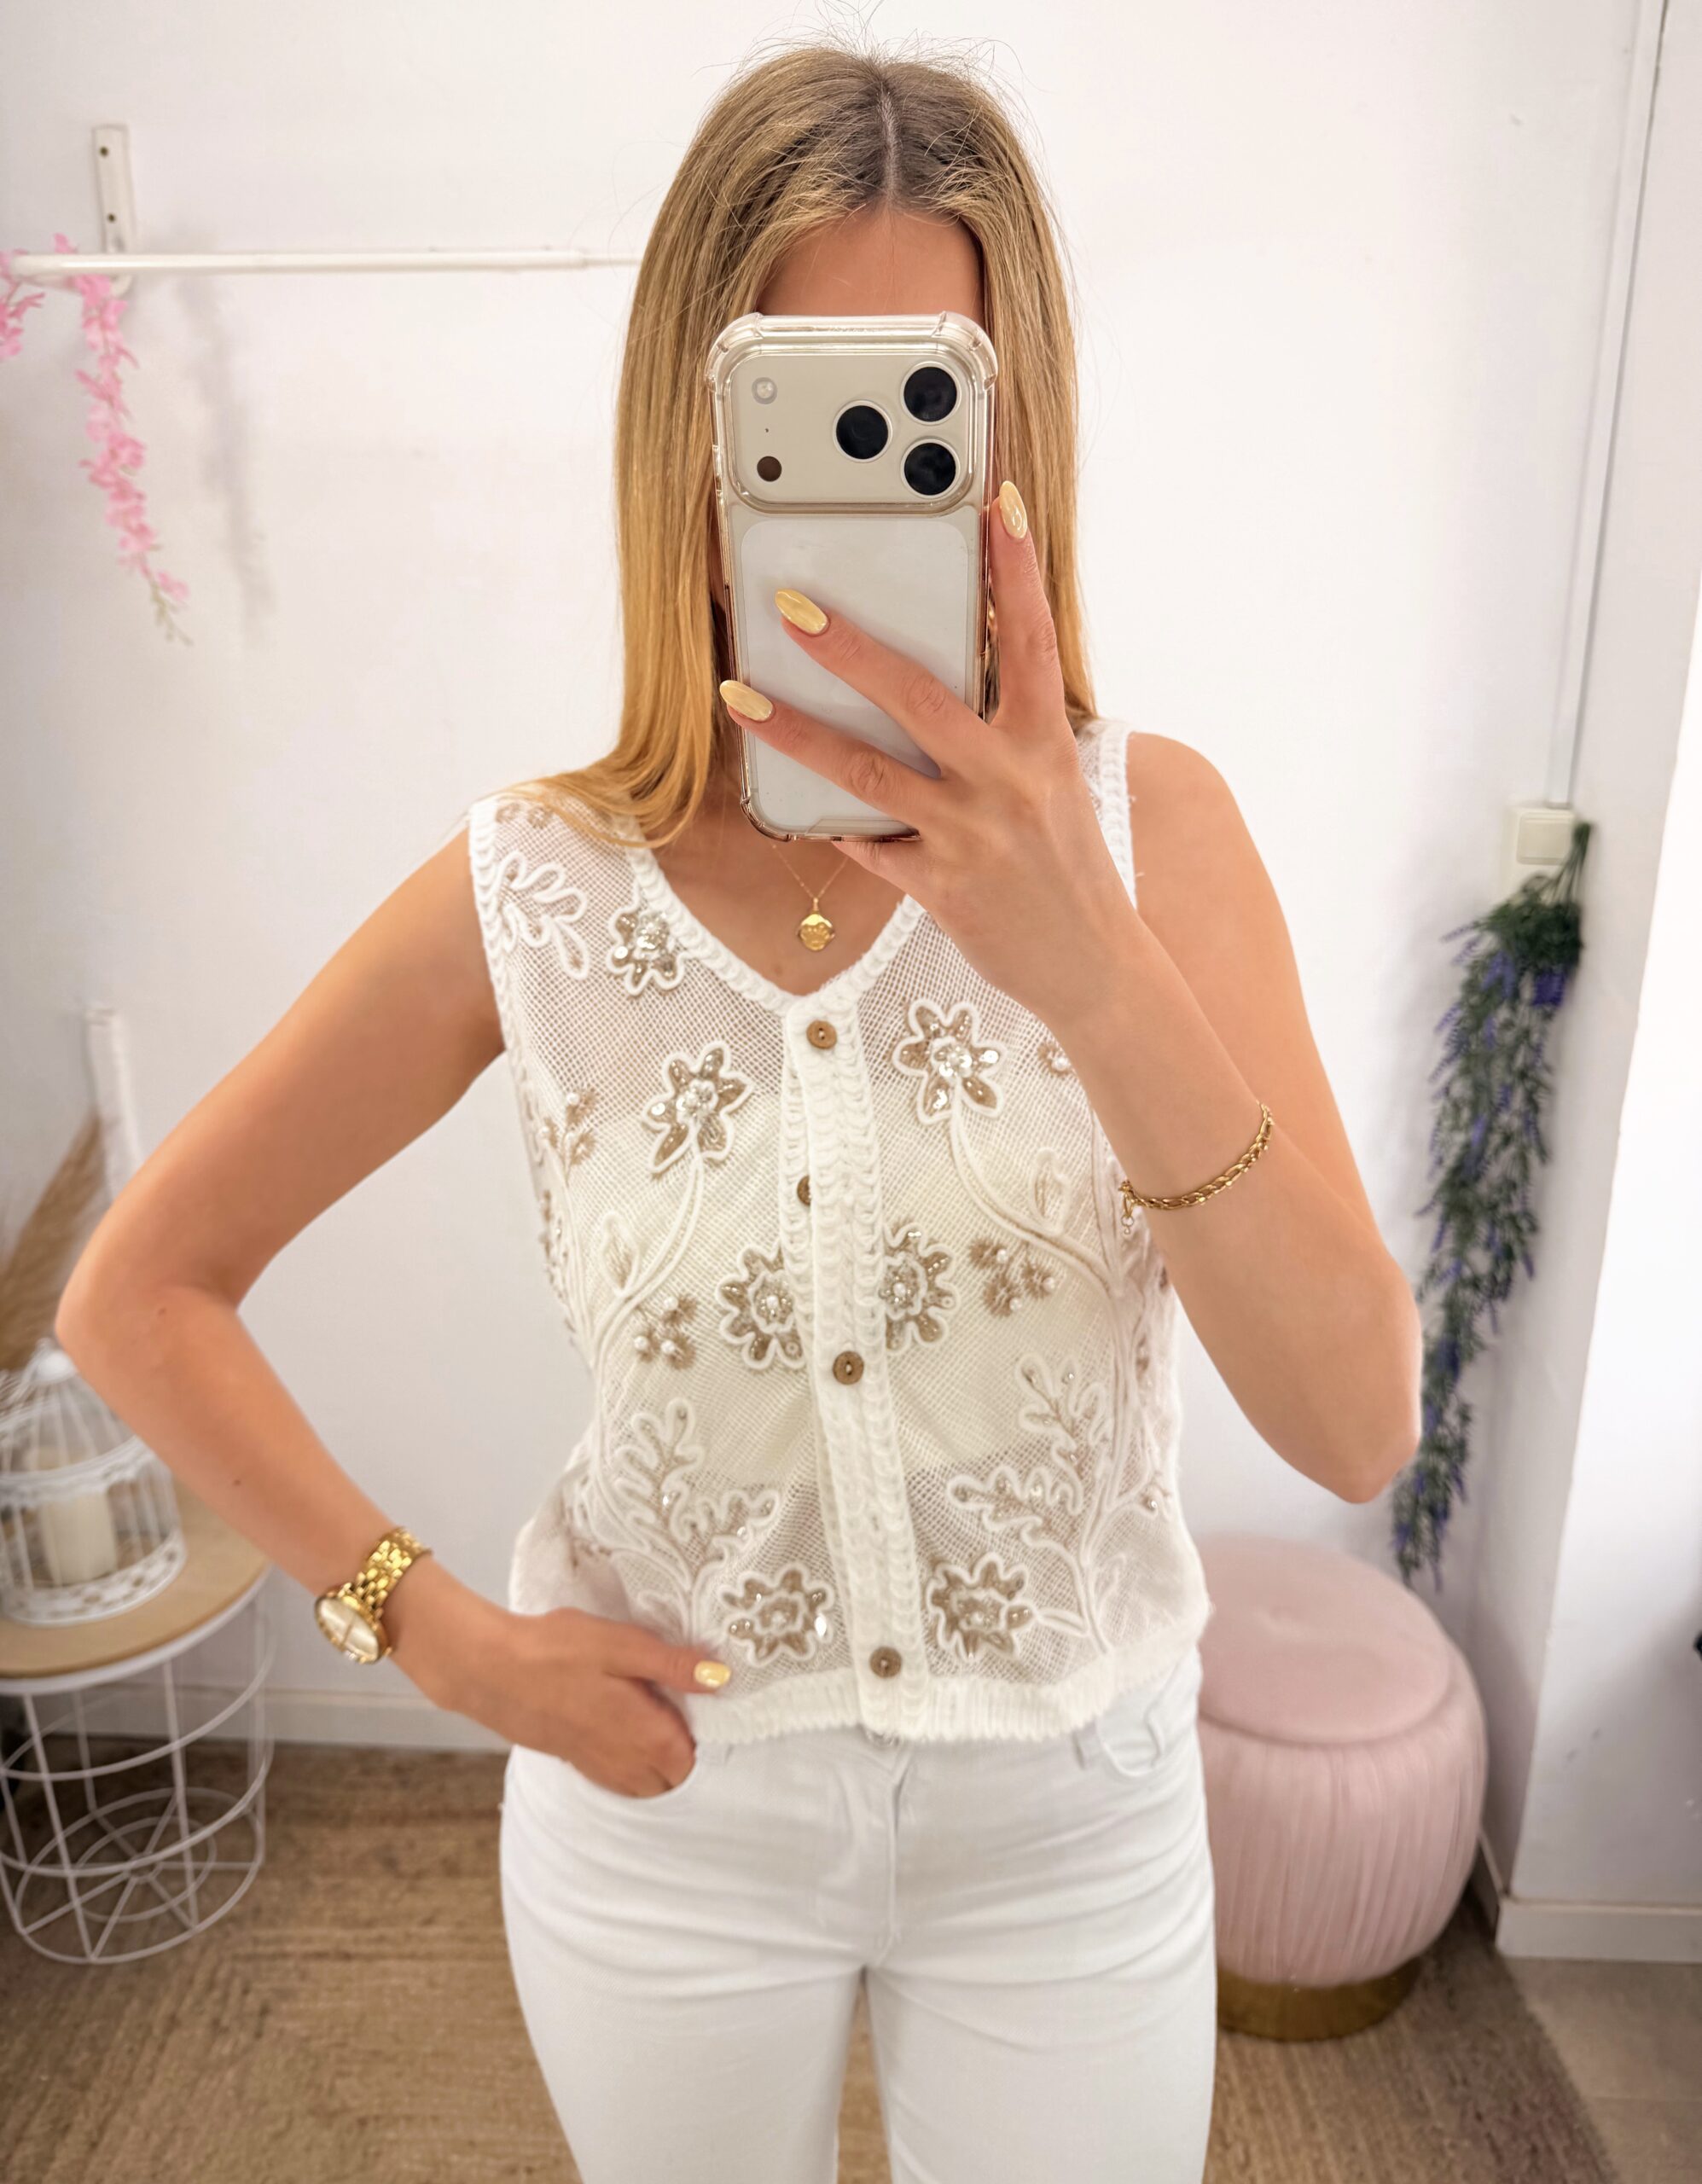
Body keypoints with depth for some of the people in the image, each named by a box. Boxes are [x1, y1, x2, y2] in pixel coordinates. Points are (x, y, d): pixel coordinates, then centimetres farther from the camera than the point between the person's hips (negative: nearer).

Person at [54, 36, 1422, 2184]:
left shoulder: (1148, 827, -16)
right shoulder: (531, 892, -15)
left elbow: (1358, 1427, -23)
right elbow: (137, 1292, -5)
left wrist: (1093, 974, -37)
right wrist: (444, 1636, -9)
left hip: (1070, 1809, 0)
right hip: (667, 1801, 1)